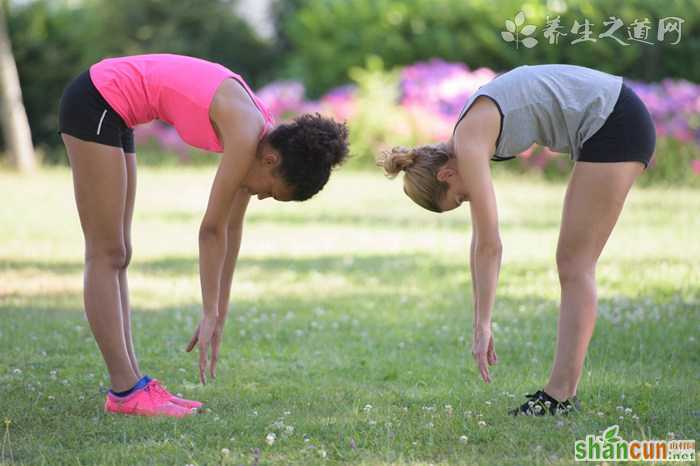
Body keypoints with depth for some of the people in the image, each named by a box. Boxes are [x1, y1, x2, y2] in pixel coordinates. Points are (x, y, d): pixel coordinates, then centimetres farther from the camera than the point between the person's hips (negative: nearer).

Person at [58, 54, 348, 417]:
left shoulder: (260, 133, 4)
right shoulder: (246, 134, -21)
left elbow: (232, 226, 9)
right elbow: (212, 228, -18)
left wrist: (218, 315, 11)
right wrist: (211, 315, -12)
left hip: (110, 111, 10)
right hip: (94, 104, -10)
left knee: (116, 255, 8)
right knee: (107, 254, -7)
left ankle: (130, 384, 10)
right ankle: (126, 390, -5)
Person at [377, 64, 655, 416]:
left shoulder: (468, 147, -15)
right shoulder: (469, 137, 11)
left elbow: (489, 245, -15)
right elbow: (481, 240, 14)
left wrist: (482, 327, -9)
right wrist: (481, 326, 14)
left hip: (615, 125, -9)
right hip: (612, 125, 9)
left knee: (575, 265, -6)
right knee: (572, 264, 8)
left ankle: (560, 395, -5)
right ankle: (562, 392, 9)